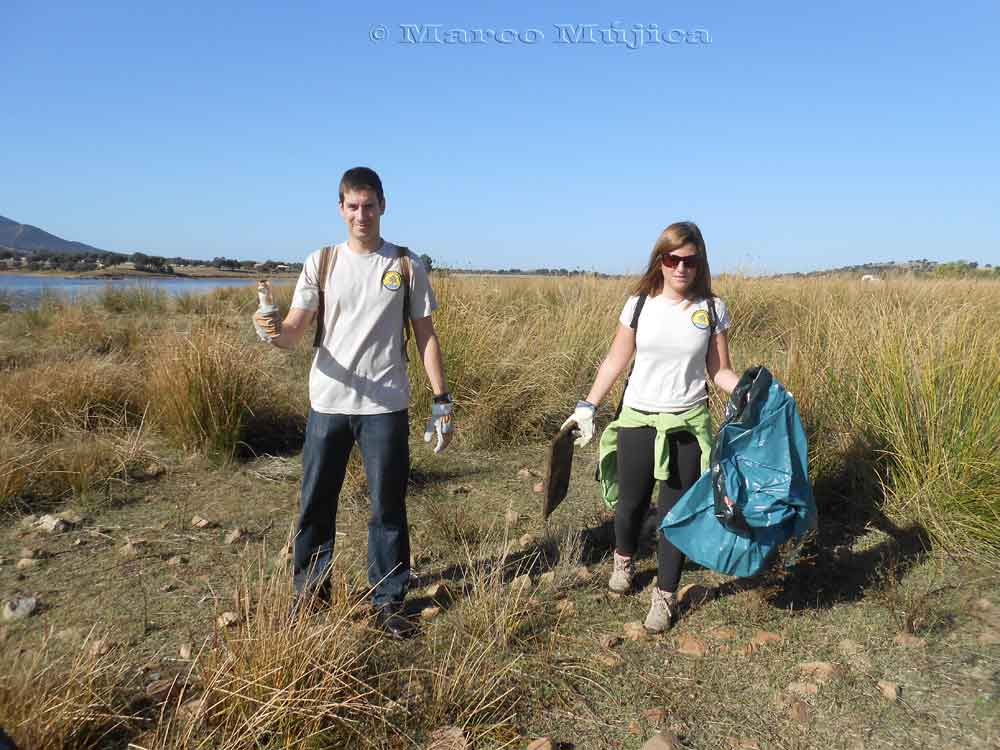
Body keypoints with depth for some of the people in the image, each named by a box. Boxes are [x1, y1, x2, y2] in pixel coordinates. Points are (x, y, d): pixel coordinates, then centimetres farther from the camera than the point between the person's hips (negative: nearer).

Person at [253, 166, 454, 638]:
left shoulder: (406, 265, 2)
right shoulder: (321, 263, 3)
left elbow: (425, 335, 4)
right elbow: (295, 332, -2)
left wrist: (441, 401, -1)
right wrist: (273, 332, -27)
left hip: (386, 406, -1)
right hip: (327, 404, 1)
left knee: (388, 506, 6)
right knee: (316, 503, 11)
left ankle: (389, 600, 22)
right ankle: (311, 591, 30)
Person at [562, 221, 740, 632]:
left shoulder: (712, 310, -2)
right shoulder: (639, 304, -3)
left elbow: (720, 371, 2)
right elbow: (615, 361, 4)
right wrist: (587, 406, 1)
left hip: (687, 425, 0)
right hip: (637, 419, 1)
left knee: (674, 512, 5)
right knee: (631, 502, 12)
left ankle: (665, 596, 23)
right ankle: (624, 559, 45)